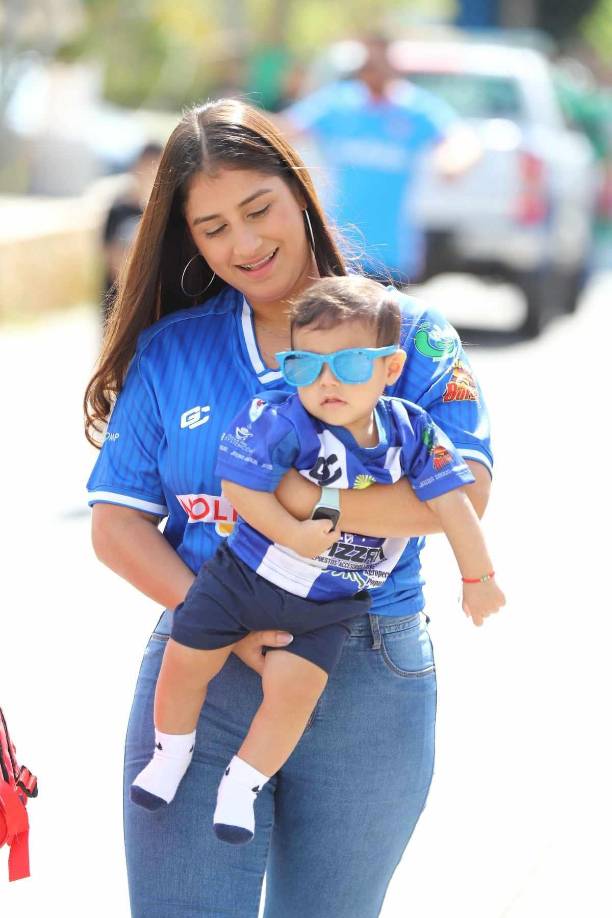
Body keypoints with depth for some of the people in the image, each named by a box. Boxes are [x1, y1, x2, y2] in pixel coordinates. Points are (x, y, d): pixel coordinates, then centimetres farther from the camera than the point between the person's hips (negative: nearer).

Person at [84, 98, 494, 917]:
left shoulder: (409, 335, -1)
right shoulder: (168, 352, 6)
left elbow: (464, 495, -14)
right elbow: (116, 526, 1)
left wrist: (299, 499, -21)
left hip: (367, 688, -1)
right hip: (199, 675, 1)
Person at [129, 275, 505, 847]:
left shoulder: (411, 434, -14)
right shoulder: (284, 424, -23)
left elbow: (451, 503, -7)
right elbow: (241, 484, -22)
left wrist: (478, 576, -2)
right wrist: (293, 535, -28)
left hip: (326, 607, 1)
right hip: (242, 578, -1)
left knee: (294, 688, -11)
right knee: (185, 661, 3)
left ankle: (241, 787, 10)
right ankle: (171, 755, 31)